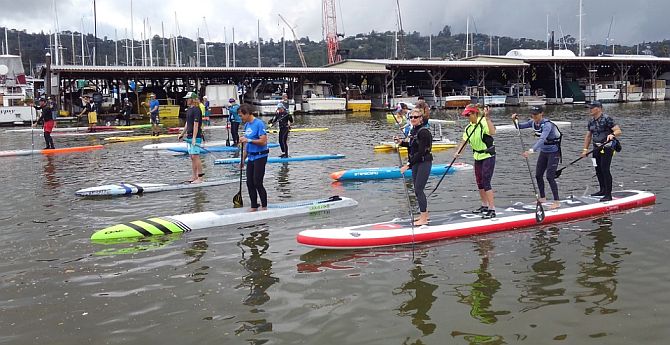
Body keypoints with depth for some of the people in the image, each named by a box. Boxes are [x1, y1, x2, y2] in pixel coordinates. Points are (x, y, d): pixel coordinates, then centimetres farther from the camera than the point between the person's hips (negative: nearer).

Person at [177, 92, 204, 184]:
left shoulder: (196, 110, -13)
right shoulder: (189, 109, 15)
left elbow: (196, 124, -18)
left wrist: (194, 138, -22)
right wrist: (182, 134, 25)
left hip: (196, 137, -9)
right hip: (189, 136, 9)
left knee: (195, 156, -10)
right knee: (192, 157, 11)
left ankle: (200, 177, -7)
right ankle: (194, 176, 17)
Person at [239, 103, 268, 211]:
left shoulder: (259, 124, -14)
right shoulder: (247, 125, 11)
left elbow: (263, 141, -21)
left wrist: (248, 140, -21)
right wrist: (242, 159, 17)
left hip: (260, 157, -8)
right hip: (251, 157, 8)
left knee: (257, 183, -6)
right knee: (249, 183, 9)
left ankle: (264, 207, 5)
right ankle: (254, 206, 18)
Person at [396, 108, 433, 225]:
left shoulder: (423, 132, -18)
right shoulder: (413, 130, 9)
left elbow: (421, 152, -22)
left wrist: (408, 164, -22)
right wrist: (401, 143, 5)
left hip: (424, 163, -9)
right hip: (415, 163, 9)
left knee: (418, 190, -8)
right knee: (417, 190, 13)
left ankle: (424, 218, -1)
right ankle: (424, 214, 26)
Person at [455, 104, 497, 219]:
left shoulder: (483, 123, -18)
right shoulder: (469, 127, 5)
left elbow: (493, 132, -36)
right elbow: (464, 141, 6)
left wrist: (487, 118, -38)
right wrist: (457, 152, -8)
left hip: (488, 156, -8)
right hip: (478, 157, 8)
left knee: (486, 182, -13)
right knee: (479, 183, 15)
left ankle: (492, 209, -11)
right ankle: (484, 205, 31)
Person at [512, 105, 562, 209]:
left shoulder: (547, 125, -28)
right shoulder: (533, 122, -3)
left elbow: (542, 139, -42)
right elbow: (519, 126, 3)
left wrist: (531, 150, -54)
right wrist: (515, 120, -19)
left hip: (553, 152, -8)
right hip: (543, 152, 8)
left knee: (550, 176, -13)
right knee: (538, 175, 10)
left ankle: (557, 201, -6)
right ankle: (542, 198, 26)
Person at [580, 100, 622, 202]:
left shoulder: (607, 119, -12)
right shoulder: (591, 121, 11)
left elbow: (618, 131, -17)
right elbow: (588, 136, 17)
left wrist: (612, 134, -38)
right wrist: (585, 149, 12)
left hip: (607, 147, -8)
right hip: (597, 148, 8)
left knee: (605, 169, -14)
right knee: (598, 170, 14)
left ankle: (608, 194, -12)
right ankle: (603, 190, 31)